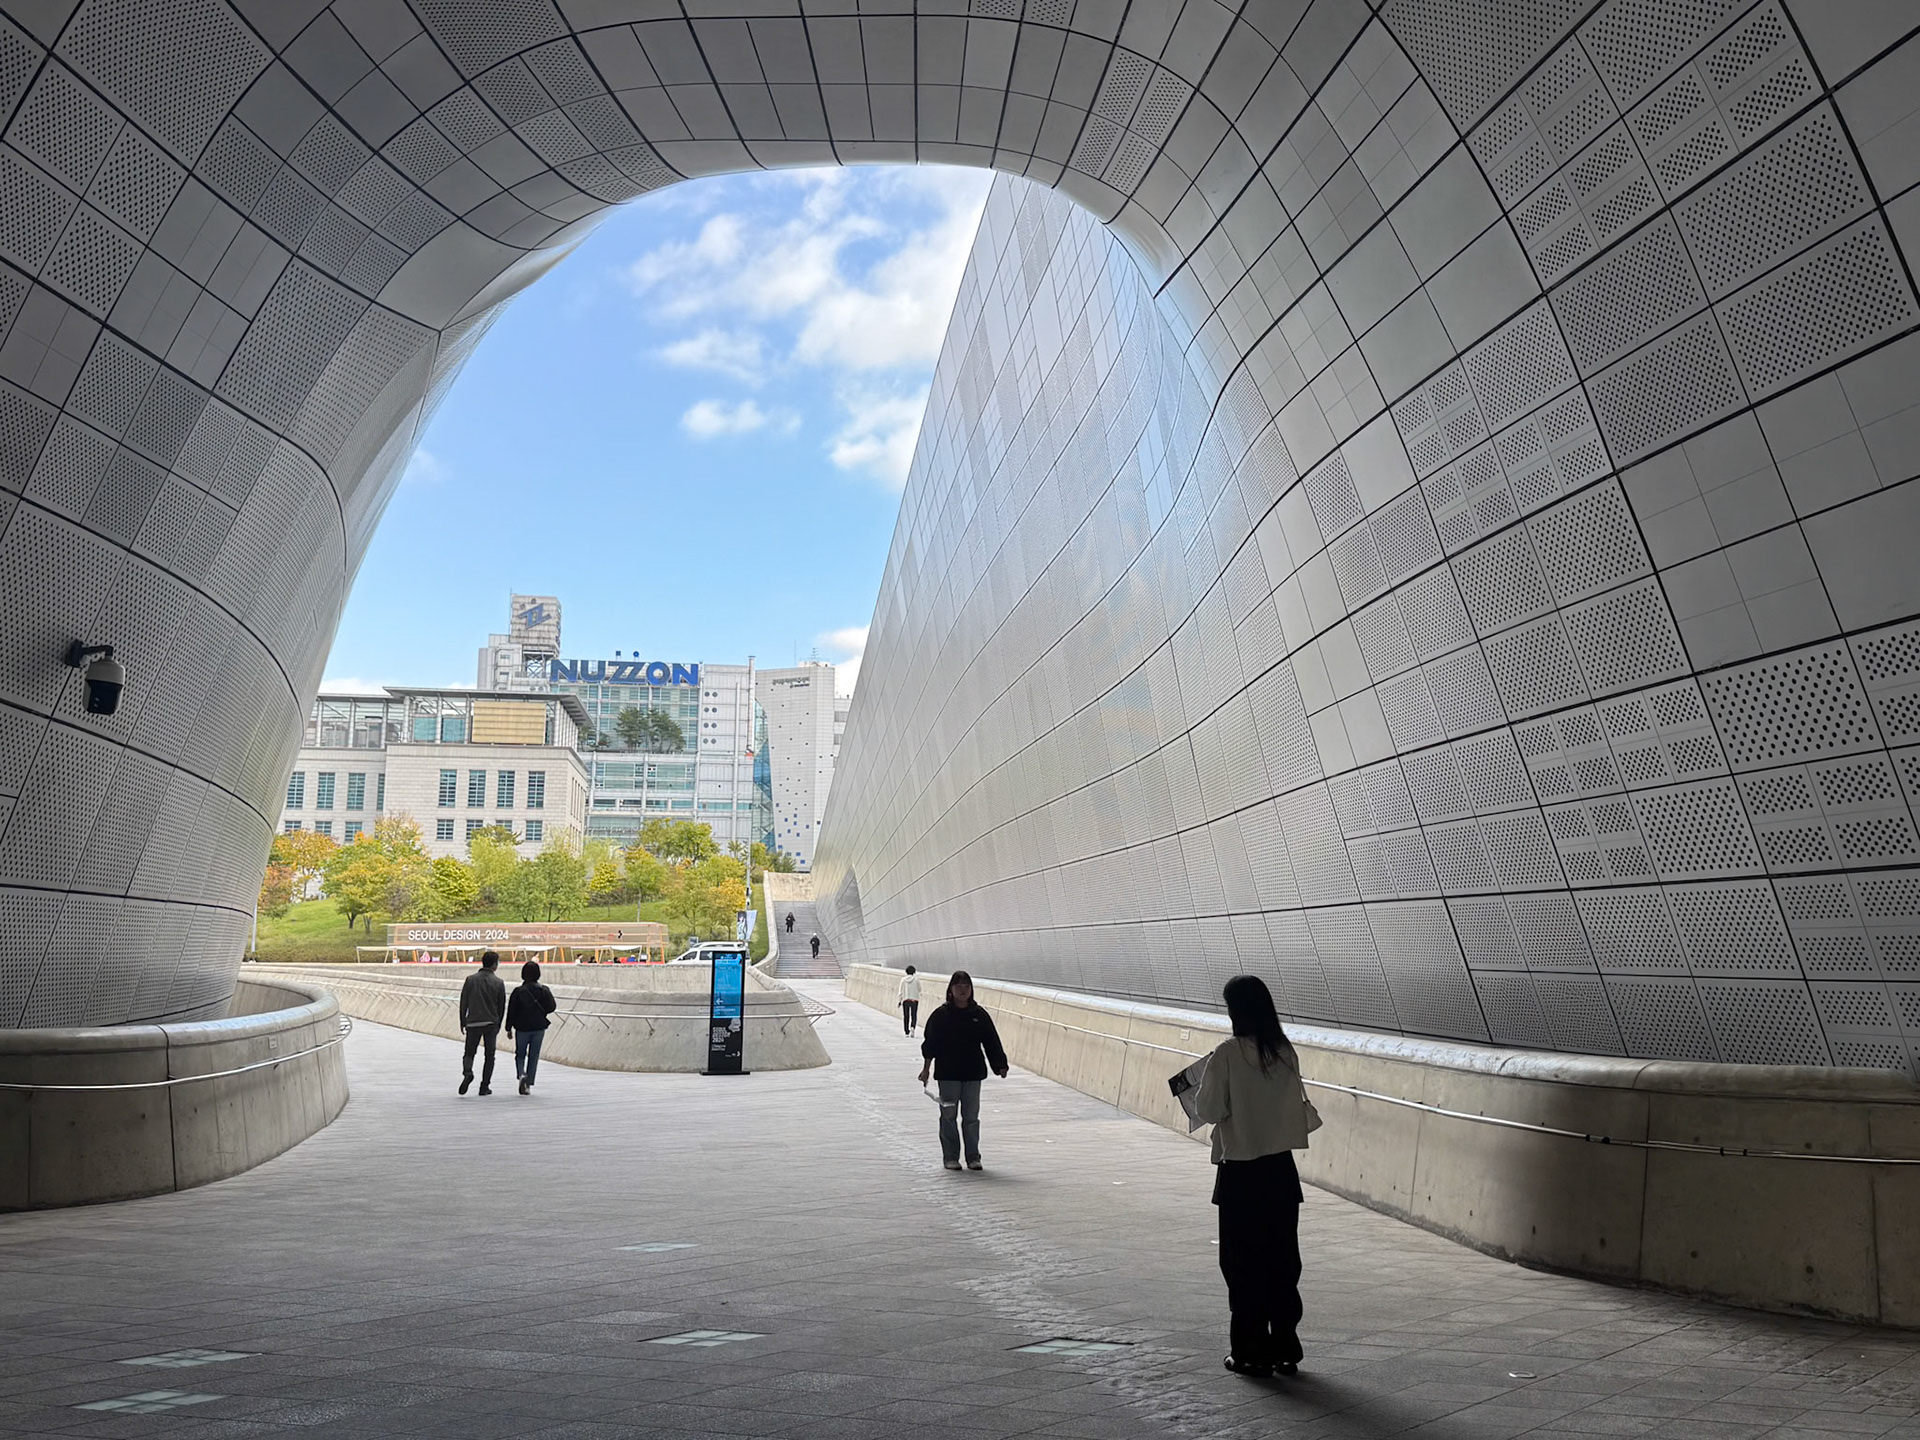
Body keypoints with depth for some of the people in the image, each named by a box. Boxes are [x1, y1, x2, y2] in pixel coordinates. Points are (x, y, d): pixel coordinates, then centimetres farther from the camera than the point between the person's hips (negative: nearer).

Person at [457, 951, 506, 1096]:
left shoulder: (471, 979, 0)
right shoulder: (498, 983, -2)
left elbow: (463, 1003, 1)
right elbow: (502, 1006, 1)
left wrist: (462, 1023, 9)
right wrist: (498, 1025, 13)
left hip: (473, 1023, 1)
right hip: (491, 1023, 0)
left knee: (469, 1053, 11)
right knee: (489, 1055, 9)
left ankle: (467, 1073, -18)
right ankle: (485, 1086, 8)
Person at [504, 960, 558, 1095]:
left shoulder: (518, 991, -6)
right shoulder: (544, 990, -3)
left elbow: (511, 1011, -4)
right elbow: (552, 1006, -7)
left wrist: (509, 1029, 2)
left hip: (522, 1028, -1)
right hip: (539, 1028, 1)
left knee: (520, 1054, 14)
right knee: (533, 1056, 9)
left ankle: (521, 1074, -13)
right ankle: (528, 1084, 7)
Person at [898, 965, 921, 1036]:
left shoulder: (903, 979, -2)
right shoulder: (916, 979, -5)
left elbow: (901, 991, 0)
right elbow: (919, 989, 4)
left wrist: (899, 1000, 6)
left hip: (905, 1000, 1)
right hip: (914, 999, -1)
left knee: (906, 1016, 10)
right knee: (914, 1015, 3)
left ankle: (906, 1031, 10)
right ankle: (912, 1027, -22)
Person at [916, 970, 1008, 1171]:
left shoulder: (979, 1015, 2)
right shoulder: (941, 1015, -4)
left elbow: (991, 1042, 4)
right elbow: (930, 1043, -1)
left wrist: (1000, 1066, -2)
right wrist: (926, 1068, -3)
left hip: (973, 1073, 2)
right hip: (948, 1073, -2)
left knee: (971, 1116, 6)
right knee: (949, 1115, 4)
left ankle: (973, 1157, 15)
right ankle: (950, 1157, 14)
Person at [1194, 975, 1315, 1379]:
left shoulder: (1227, 1055, -16)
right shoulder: (1286, 1052, -1)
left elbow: (1208, 1110, -13)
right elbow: (1299, 1108, 8)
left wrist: (1203, 1089, 6)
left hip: (1241, 1173, -5)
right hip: (1281, 1169, 5)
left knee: (1243, 1263, 7)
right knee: (1282, 1260, 13)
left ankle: (1251, 1352, 13)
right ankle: (1285, 1348, 20)